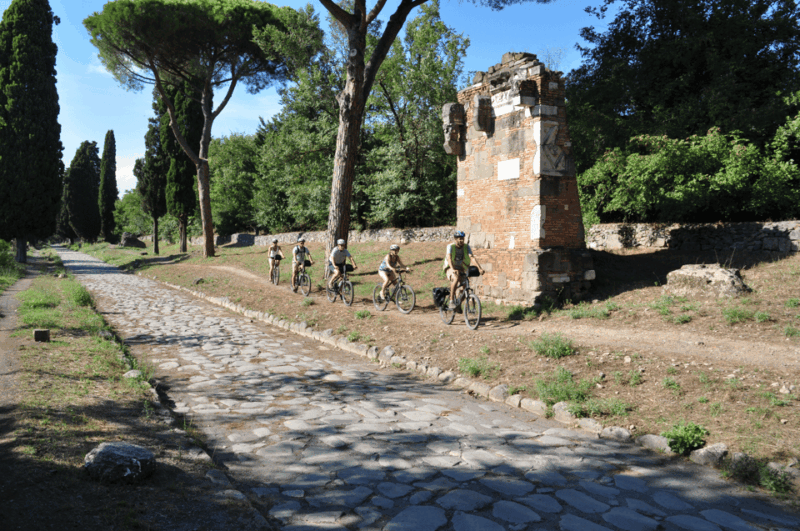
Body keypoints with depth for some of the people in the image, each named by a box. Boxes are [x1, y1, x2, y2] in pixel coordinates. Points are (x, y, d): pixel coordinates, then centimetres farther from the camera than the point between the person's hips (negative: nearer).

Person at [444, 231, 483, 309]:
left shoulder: (466, 247, -4)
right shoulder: (450, 246, -13)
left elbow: (472, 258, -16)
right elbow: (449, 258, -28)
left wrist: (480, 268, -31)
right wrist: (452, 269, -46)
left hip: (462, 270, 4)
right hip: (451, 269, -4)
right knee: (456, 278, -36)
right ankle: (451, 301, -28)